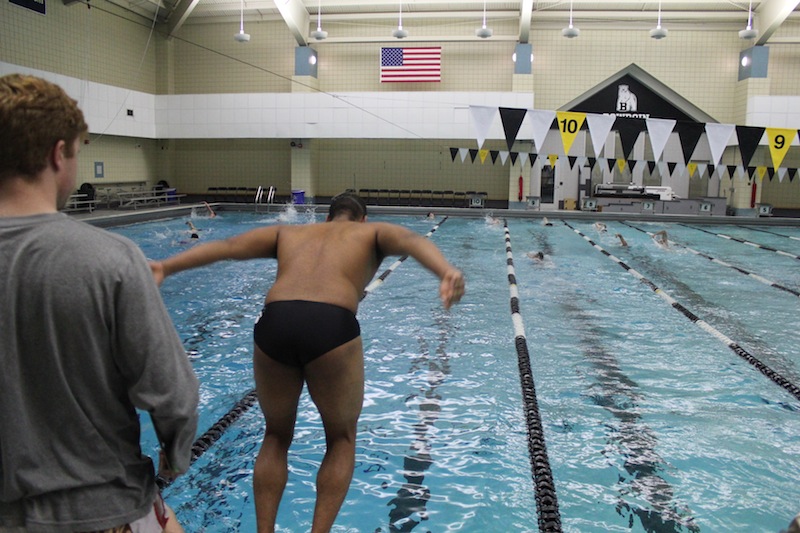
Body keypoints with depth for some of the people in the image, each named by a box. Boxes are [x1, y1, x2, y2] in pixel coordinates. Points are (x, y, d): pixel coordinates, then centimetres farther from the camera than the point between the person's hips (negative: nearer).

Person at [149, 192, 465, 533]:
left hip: (274, 324, 3)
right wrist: (447, 273, -15)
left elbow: (226, 247, 23)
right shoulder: (372, 232, 25)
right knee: (342, 439, 21)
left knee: (277, 436, 26)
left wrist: (166, 267, 19)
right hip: (332, 326, -3)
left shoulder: (289, 232, 33)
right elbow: (411, 241, 3)